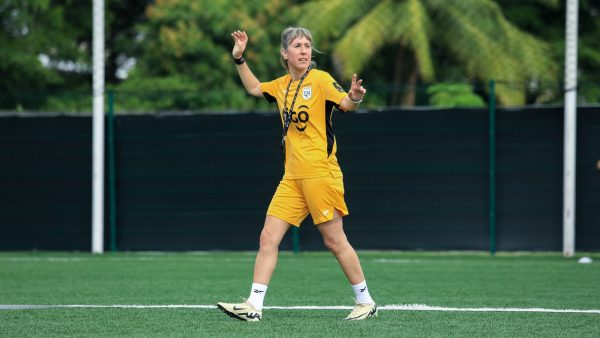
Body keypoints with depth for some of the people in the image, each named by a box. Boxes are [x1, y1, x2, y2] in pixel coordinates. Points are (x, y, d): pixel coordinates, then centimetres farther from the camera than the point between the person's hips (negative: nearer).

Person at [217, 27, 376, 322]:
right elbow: (254, 88, 31)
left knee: (334, 241, -2)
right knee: (268, 238, 0)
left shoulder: (320, 79, -7)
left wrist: (354, 97, -43)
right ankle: (253, 307, 0)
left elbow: (345, 104, -21)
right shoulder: (282, 85, 12)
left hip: (320, 173, -6)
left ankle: (366, 303, 10)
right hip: (292, 177, 6)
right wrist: (239, 59, 21)